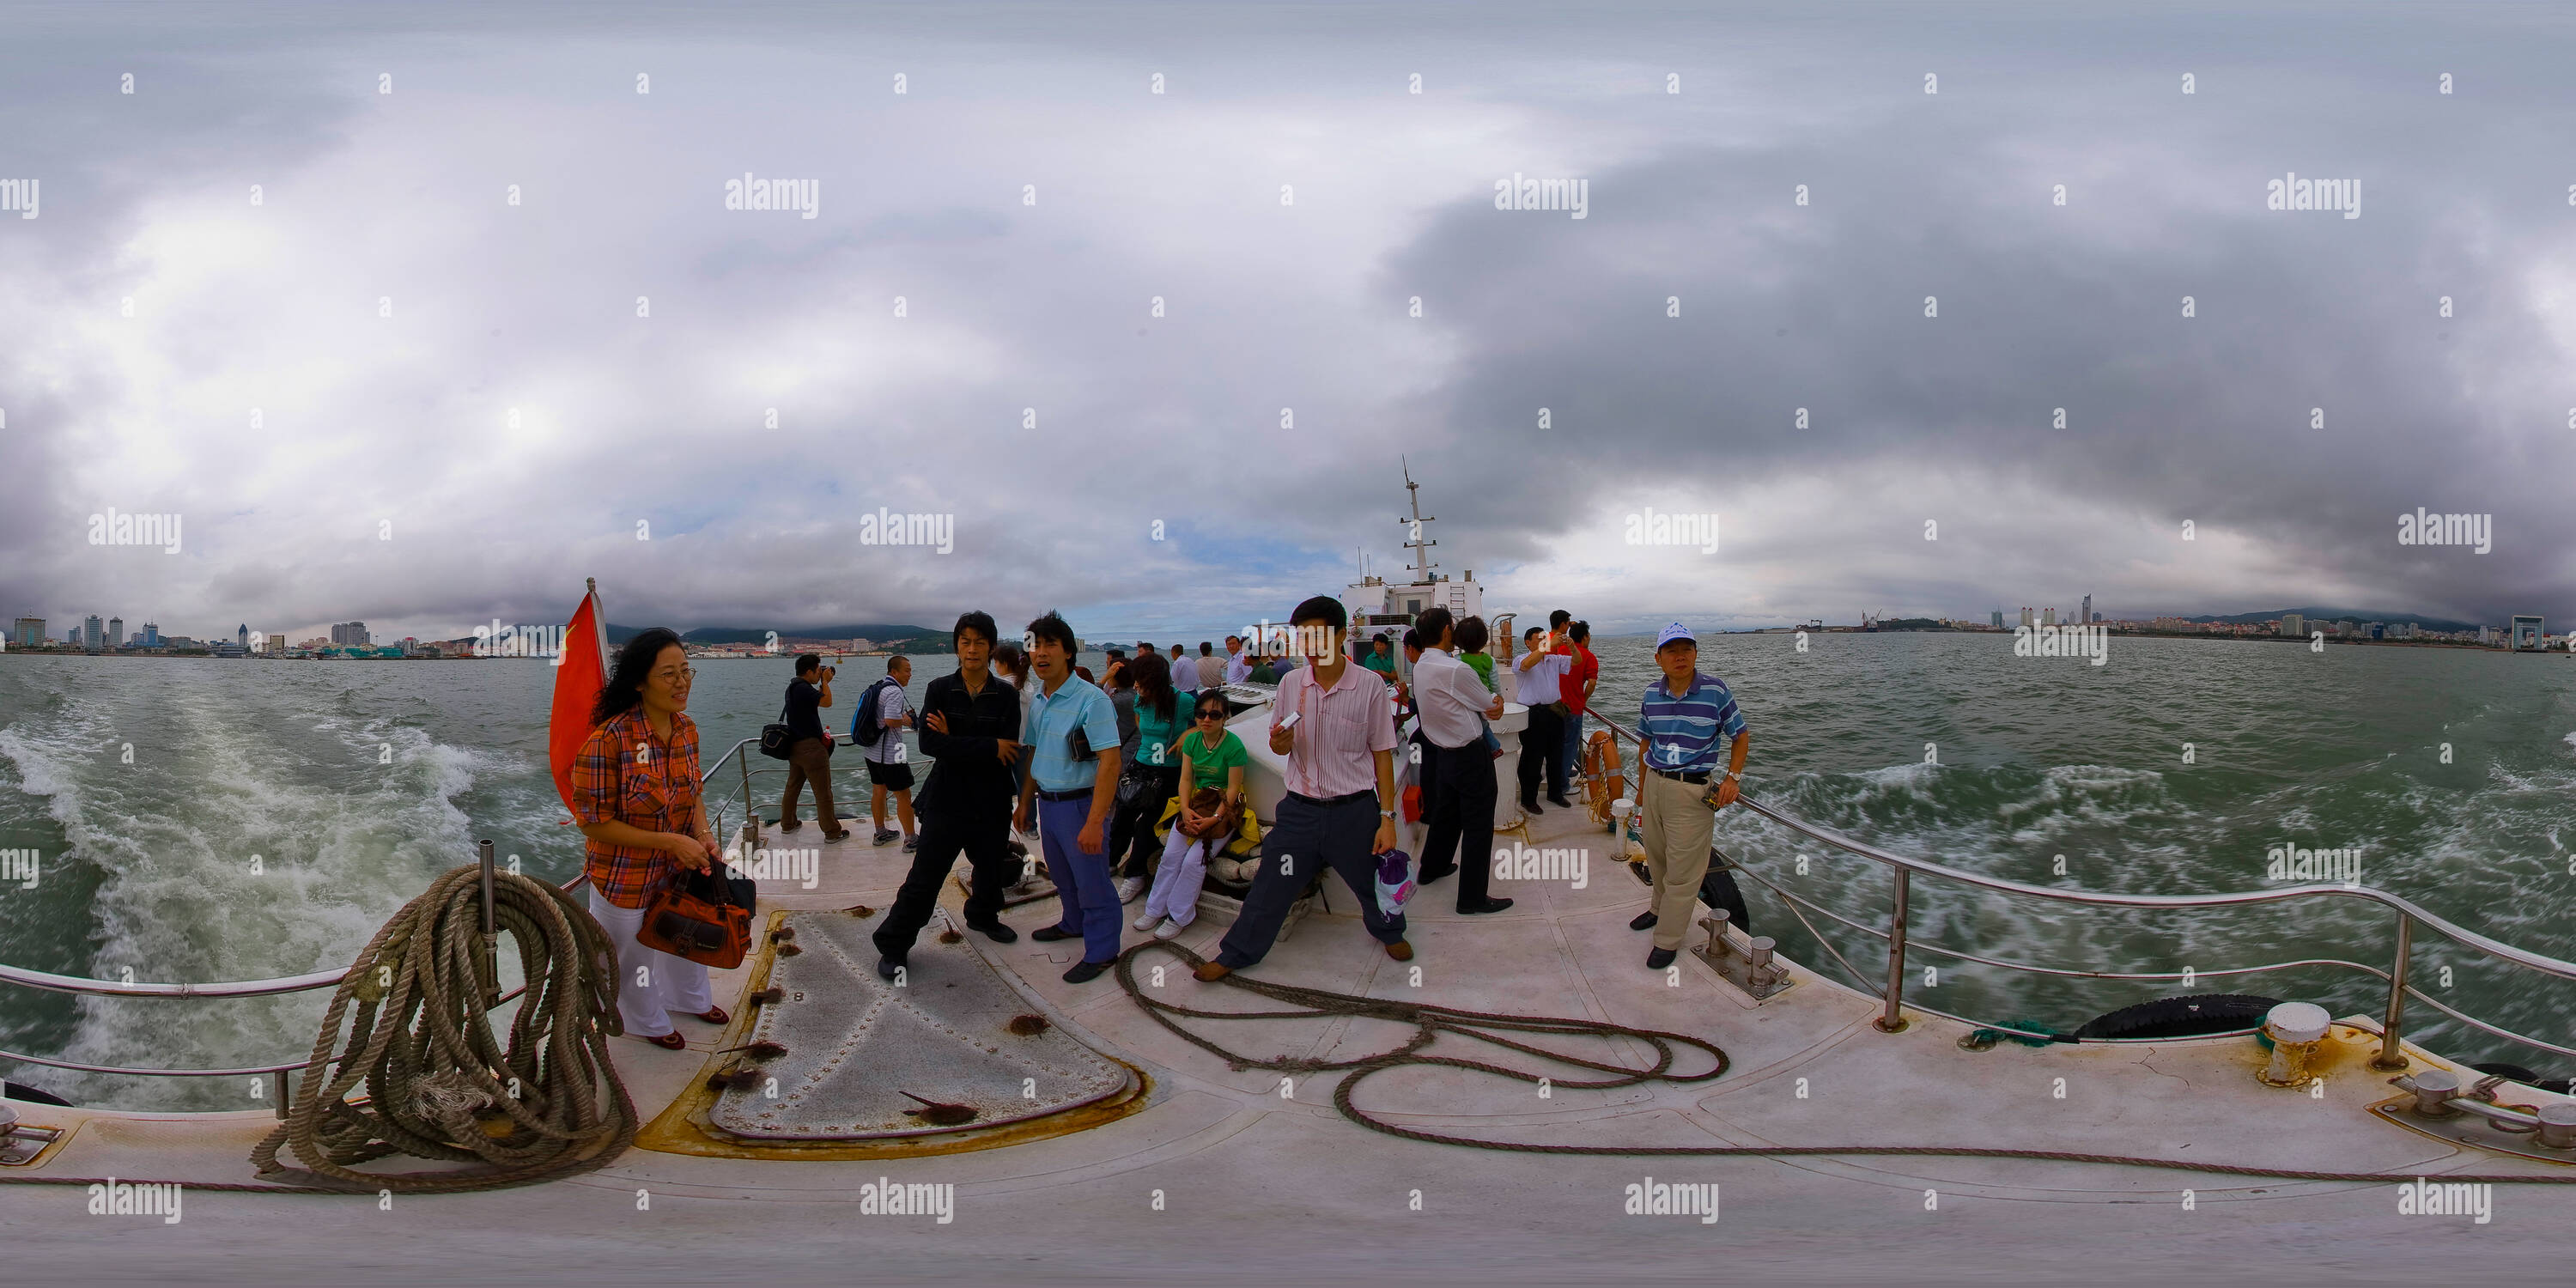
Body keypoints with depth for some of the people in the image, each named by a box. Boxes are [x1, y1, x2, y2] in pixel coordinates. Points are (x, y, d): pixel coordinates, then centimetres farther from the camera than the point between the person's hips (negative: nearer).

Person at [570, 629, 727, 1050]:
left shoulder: (686, 730, -8)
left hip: (679, 871, 6)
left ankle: (689, 998, 58)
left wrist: (703, 835, -11)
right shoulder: (609, 739, -31)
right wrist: (671, 841, -28)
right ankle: (648, 1022, 47)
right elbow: (593, 822, -26)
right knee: (633, 954, 20)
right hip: (626, 879, -6)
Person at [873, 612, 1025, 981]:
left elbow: (1010, 752, -15)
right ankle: (892, 947, 8)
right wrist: (990, 747, -19)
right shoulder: (939, 689, -4)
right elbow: (929, 744, -16)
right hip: (947, 799, -2)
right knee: (924, 878, -3)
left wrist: (954, 742, -20)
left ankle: (982, 917, 49)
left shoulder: (1007, 696, -3)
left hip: (991, 802, 2)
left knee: (991, 868, 21)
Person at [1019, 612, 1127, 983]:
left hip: (1081, 803, -8)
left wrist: (1095, 822, -27)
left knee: (1091, 881, 1)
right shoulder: (1037, 700, 6)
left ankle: (1101, 952, 13)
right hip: (1047, 802, 8)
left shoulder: (1091, 699, -19)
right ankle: (1074, 924, 44)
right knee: (1061, 874, 23)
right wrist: (1024, 802, 18)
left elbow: (1110, 761, -23)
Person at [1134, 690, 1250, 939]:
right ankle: (1155, 909, 2)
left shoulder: (1234, 746, -14)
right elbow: (1186, 779, 3)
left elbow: (1233, 789, -13)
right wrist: (1185, 810, -13)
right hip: (1195, 805, 5)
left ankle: (1179, 917, -6)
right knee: (1171, 855, -11)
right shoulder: (1192, 740, 3)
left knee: (1194, 860, -19)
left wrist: (1214, 818, -21)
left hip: (1224, 809, -5)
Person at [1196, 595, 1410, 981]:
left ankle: (1389, 931, 45)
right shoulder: (1291, 684, -1)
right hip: (1301, 808, 2)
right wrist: (1280, 742, -16)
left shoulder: (1370, 686, -9)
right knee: (1272, 885, 5)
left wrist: (1387, 818, -5)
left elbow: (1382, 754, -4)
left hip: (1354, 808, -2)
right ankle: (1236, 954, 20)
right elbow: (1282, 748, 10)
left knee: (1372, 881, 15)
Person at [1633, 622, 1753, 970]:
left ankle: (1668, 938, 9)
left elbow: (1742, 736, 0)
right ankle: (1660, 908, 45)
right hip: (1655, 783, 5)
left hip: (1692, 789, -5)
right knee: (1656, 856, 21)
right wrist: (1642, 787, 18)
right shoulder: (1652, 693, 2)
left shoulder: (1716, 690, -10)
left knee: (1682, 868, 0)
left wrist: (1732, 778, -9)